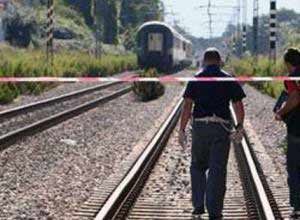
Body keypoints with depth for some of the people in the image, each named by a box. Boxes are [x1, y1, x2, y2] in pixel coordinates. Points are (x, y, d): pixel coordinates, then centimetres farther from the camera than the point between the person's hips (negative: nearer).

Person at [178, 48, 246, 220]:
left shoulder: (196, 79, 3)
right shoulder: (229, 80, 3)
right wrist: (240, 127, 15)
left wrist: (182, 130, -2)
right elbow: (239, 107, 1)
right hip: (222, 128, 0)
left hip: (200, 128, 1)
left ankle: (198, 206, 14)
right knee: (218, 170, 2)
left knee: (198, 167, 18)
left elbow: (187, 106, -4)